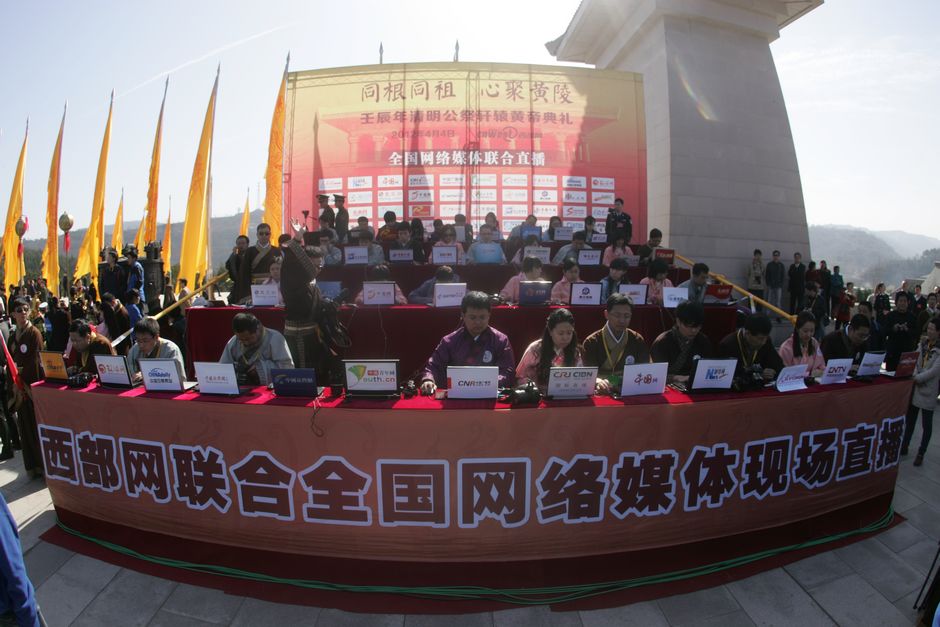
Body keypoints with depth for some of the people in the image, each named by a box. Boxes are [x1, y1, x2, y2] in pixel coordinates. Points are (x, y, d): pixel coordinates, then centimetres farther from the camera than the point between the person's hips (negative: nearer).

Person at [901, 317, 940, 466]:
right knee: (910, 419, 13)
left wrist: (917, 378, -20)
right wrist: (913, 375, -11)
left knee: (927, 424, 7)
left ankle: (921, 453, 19)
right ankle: (904, 447, 25)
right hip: (914, 387, 5)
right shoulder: (923, 343, 5)